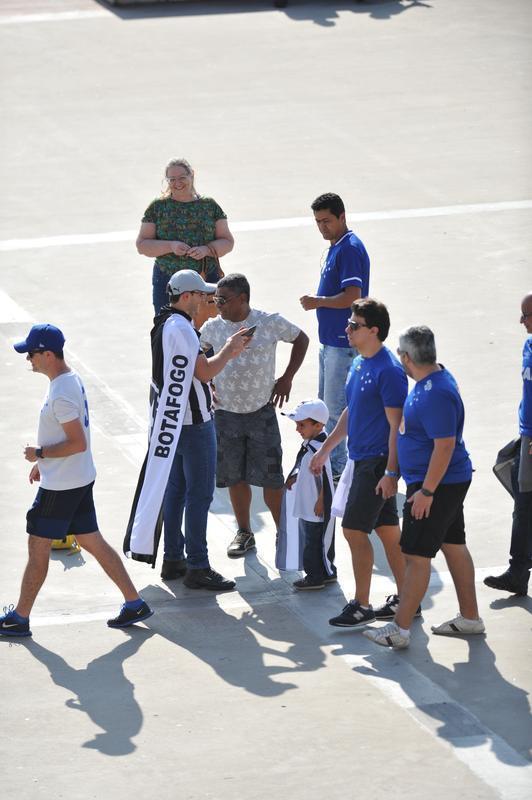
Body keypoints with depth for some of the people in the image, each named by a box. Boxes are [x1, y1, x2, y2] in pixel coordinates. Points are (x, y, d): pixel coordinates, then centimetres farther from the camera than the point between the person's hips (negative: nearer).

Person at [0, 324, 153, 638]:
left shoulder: (61, 394, -24)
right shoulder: (72, 380, 8)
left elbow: (78, 443, -26)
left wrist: (40, 453, -16)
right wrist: (44, 462, 19)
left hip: (60, 487, -10)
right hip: (80, 480, 10)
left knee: (38, 548, 1)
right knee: (92, 541, 14)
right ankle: (135, 603, 15)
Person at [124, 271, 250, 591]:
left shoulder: (164, 324, 11)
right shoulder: (181, 328, -21)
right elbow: (205, 372, -20)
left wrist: (227, 352, 13)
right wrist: (230, 349, -7)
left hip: (170, 419, 10)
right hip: (193, 422, -10)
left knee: (175, 489, 15)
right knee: (200, 493, -5)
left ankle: (173, 559, 22)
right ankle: (198, 567, -3)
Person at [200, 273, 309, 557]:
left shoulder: (271, 323, -10)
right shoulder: (213, 327, -3)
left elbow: (301, 340, 7)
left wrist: (287, 378, 1)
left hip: (262, 411, -2)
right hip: (226, 414, 2)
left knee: (270, 477, -3)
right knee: (235, 477, 8)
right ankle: (244, 533, 22)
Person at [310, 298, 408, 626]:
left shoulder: (389, 371, -18)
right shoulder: (359, 364, 11)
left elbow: (397, 425, -20)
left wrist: (391, 472, -22)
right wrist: (325, 449, 25)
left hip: (379, 461, -9)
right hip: (362, 459, 9)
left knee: (355, 529, -8)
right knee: (388, 530, 13)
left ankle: (362, 606, -1)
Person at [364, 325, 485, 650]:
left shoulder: (436, 394, -26)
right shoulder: (436, 377, 7)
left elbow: (445, 445, -28)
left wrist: (426, 491, -24)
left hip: (437, 484, -11)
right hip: (452, 481, 11)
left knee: (417, 555, -6)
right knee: (454, 546, 17)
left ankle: (400, 629, -1)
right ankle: (470, 617, 27)